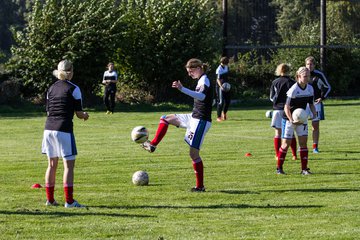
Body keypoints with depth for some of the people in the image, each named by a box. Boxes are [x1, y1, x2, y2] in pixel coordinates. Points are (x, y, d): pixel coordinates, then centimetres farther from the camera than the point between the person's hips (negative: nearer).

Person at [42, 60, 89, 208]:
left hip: (49, 128, 6)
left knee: (52, 164, 13)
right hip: (64, 129, -6)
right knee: (69, 165, -2)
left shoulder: (51, 88, 13)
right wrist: (85, 115, 19)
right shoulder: (73, 89, -4)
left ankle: (50, 199, 16)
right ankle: (69, 201, -6)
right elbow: (79, 113, -4)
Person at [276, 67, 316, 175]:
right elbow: (286, 107, -21)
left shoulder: (310, 89, -1)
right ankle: (279, 168, 10)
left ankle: (304, 169, 0)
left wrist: (314, 114, -9)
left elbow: (311, 104, 10)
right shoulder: (293, 90, -21)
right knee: (286, 143, -4)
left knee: (303, 141, -3)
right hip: (289, 119, -6)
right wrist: (292, 121, -33)